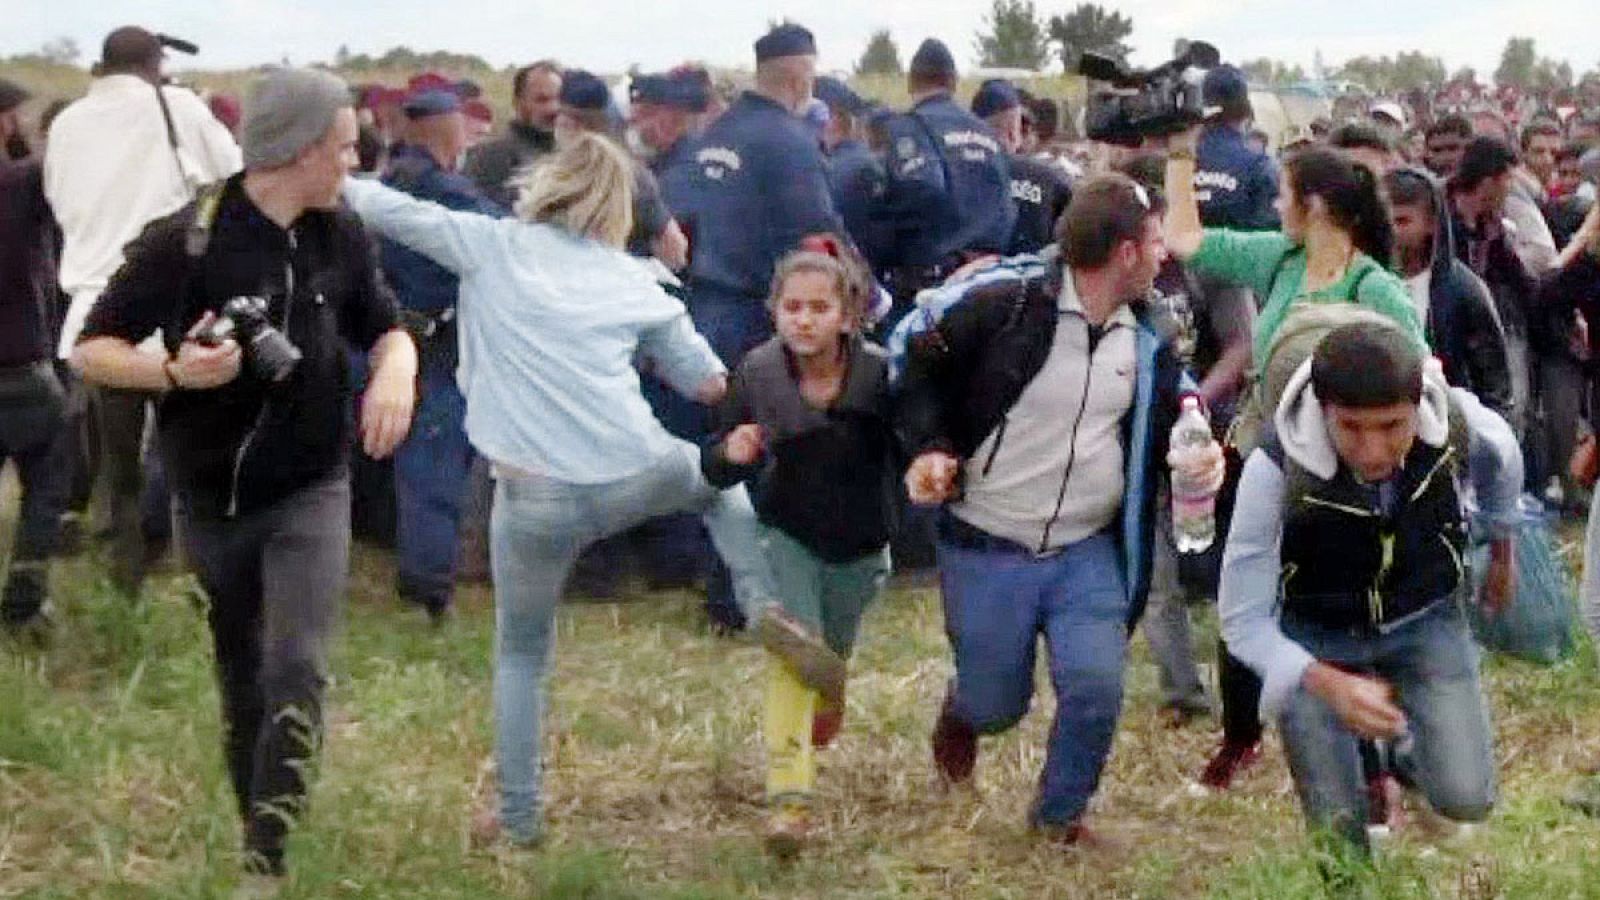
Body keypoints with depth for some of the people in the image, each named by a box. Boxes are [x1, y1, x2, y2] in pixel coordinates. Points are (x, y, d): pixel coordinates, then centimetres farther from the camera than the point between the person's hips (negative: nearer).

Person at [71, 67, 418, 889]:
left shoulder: (340, 237, -3)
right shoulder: (185, 240, -16)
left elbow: (384, 327, 12)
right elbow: (91, 350, -11)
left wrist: (396, 373, -12)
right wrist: (174, 370, -30)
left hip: (309, 494, 1)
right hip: (211, 498, -1)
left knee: (297, 670, -15)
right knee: (242, 681, 14)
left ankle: (270, 861, -11)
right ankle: (251, 835, 33)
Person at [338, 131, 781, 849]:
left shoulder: (492, 245, 5)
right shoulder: (633, 280, 11)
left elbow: (384, 206, 9)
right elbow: (713, 385, 17)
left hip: (536, 498, -1)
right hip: (637, 478, 1)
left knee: (520, 654, 18)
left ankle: (518, 817, 22)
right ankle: (768, 611, 19)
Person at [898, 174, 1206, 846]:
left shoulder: (1149, 340, 1)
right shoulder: (1000, 310, -15)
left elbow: (1167, 425, 12)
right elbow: (923, 374, -3)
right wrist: (929, 449, -19)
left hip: (1089, 550, 3)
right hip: (986, 550, -3)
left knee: (1096, 685, -13)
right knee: (997, 705, 6)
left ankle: (1060, 814, 15)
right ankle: (960, 712, 47)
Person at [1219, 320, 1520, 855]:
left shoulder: (1459, 422, -26)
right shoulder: (1276, 469, -34)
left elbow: (1501, 458, 2)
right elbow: (1243, 621, -26)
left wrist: (1502, 552, 18)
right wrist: (1329, 685, -42)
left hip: (1424, 619, 2)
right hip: (1316, 638, -2)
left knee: (1465, 801, -9)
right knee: (1341, 833, -5)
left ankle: (1403, 742, 23)